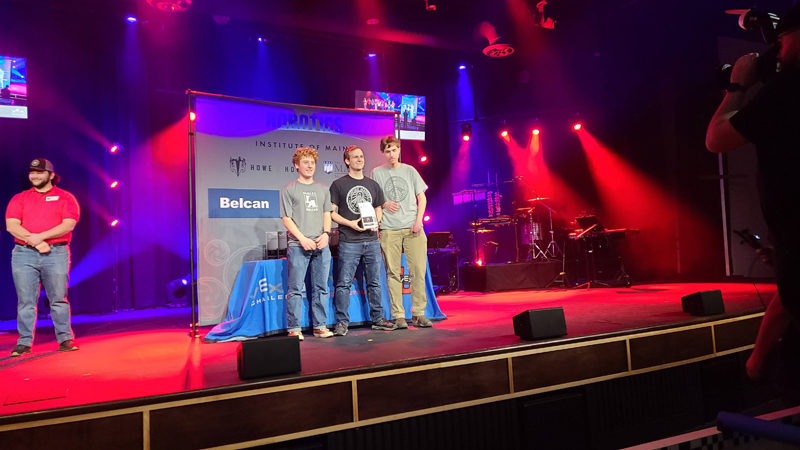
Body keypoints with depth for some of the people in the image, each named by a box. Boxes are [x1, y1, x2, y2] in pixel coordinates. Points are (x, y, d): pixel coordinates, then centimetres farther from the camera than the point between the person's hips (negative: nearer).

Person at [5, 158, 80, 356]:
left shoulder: (65, 197, 7)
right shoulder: (19, 199, 14)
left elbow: (68, 225, -5)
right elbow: (11, 225, 2)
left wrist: (40, 236, -15)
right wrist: (33, 241, -12)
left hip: (56, 253, -2)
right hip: (23, 254, 2)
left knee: (58, 300, 1)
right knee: (25, 301, 3)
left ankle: (65, 339, 7)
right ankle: (24, 342, 9)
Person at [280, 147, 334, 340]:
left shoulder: (323, 189, 18)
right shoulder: (289, 189, 5)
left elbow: (327, 214, 16)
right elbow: (286, 219, -1)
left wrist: (325, 234, -3)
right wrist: (303, 239, -12)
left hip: (321, 245, 4)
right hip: (297, 245, -4)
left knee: (320, 288, 7)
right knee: (295, 289, -4)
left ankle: (320, 326, 15)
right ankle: (294, 329, 3)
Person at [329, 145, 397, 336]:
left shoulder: (372, 184, 16)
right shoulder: (338, 184, 3)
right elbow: (332, 213, 0)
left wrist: (376, 222, 0)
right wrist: (350, 223, -14)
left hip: (372, 240, 4)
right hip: (349, 241, -4)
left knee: (374, 282, 9)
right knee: (344, 283, -4)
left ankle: (377, 319, 19)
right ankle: (342, 322, 5)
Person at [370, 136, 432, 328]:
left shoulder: (409, 170, 12)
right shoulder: (377, 173, 9)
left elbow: (422, 198, 12)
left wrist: (419, 220, -2)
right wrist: (384, 204, -7)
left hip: (412, 228, 1)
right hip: (389, 230, -1)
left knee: (419, 270, -3)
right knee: (393, 273, -2)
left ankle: (418, 313, 8)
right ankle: (398, 316, 5)